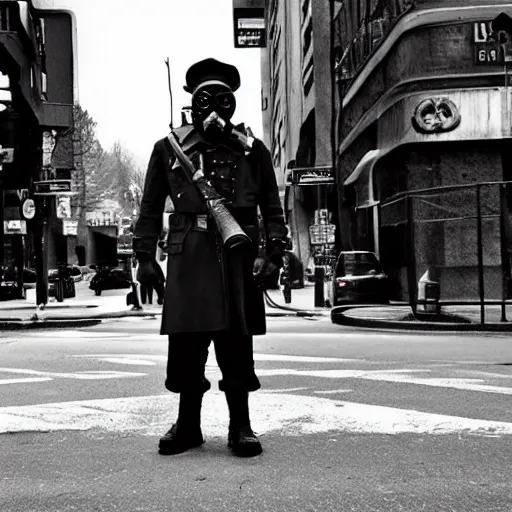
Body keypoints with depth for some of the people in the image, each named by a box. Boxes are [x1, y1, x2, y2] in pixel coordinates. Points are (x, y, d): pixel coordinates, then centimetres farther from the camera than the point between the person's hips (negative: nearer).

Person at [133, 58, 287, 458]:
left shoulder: (253, 151, 10)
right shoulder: (169, 149, 10)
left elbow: (272, 208, 9)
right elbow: (151, 208, 12)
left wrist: (274, 253, -1)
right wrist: (146, 255, 5)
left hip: (238, 254, 0)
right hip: (188, 254, 1)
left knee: (236, 341, 2)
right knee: (186, 339, 3)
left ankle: (241, 427, 13)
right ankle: (187, 425, 18)